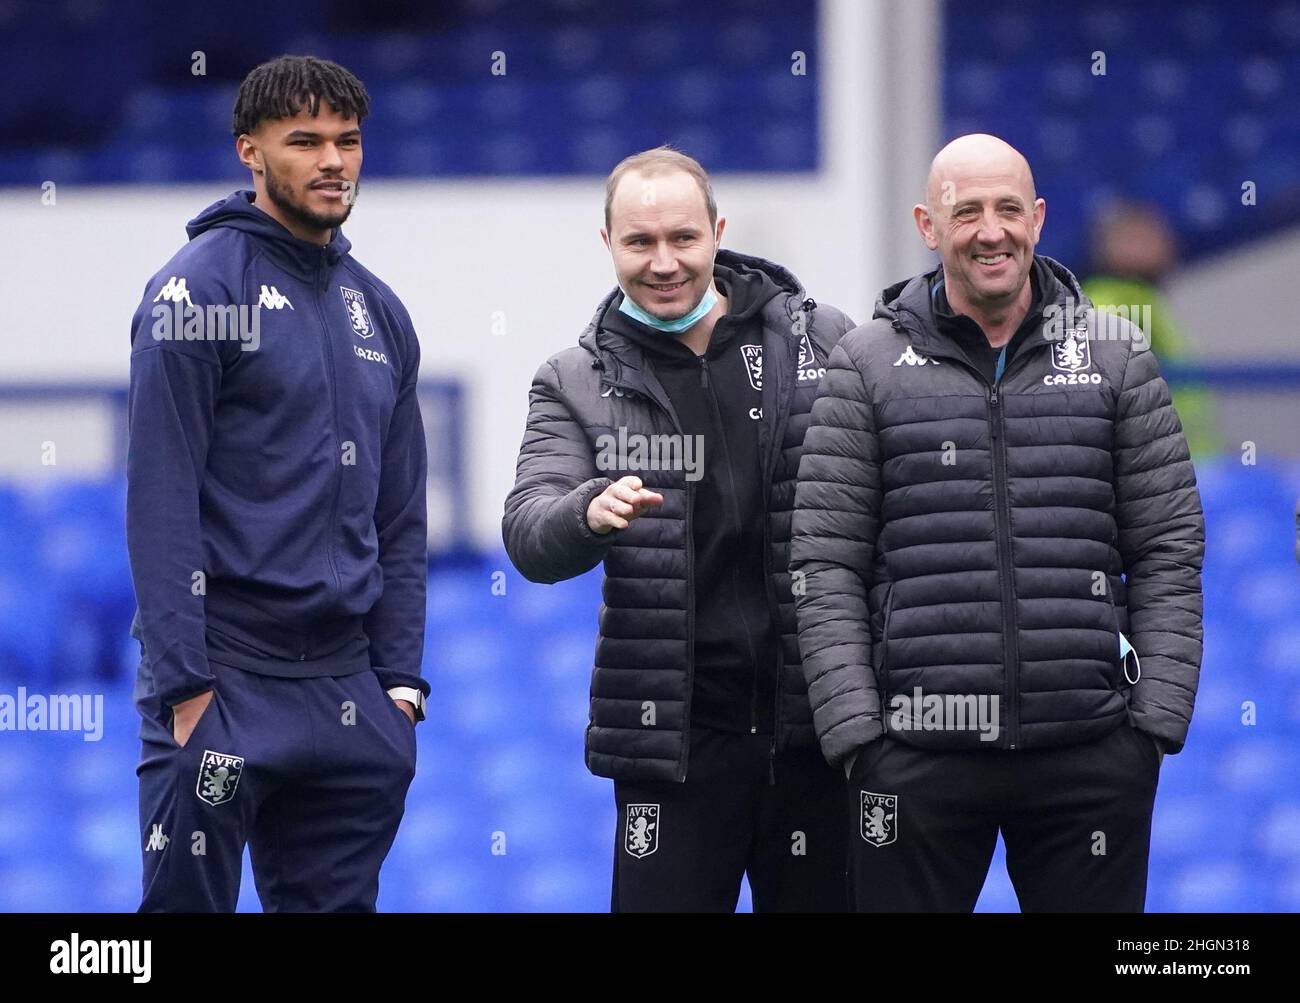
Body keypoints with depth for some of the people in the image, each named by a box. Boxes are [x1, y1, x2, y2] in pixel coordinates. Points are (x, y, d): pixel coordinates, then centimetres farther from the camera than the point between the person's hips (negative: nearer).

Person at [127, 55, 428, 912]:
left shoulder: (379, 313, 15)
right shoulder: (202, 288, -6)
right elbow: (161, 498, -11)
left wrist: (402, 680, 8)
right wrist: (184, 682, -17)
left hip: (348, 695, 6)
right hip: (226, 681, -6)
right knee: (188, 901, -4)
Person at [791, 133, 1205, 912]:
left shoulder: (1117, 358, 9)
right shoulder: (869, 367, 6)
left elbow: (1169, 554, 7)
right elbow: (828, 568, 3)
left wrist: (1159, 720, -1)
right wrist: (855, 732, -5)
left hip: (1091, 756, 1)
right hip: (918, 756, -1)